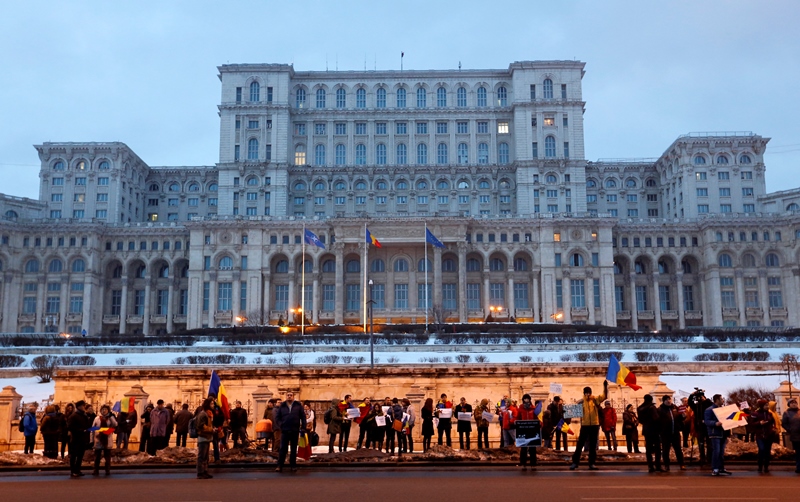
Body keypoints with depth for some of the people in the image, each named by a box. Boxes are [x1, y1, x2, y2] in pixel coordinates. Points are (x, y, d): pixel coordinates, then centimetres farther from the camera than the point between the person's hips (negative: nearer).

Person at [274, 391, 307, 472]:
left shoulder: (298, 406, 4)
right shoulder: (282, 406, 6)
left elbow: (303, 417, 4)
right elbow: (277, 417, 7)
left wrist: (303, 427, -3)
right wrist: (280, 425, -6)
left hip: (295, 431, 0)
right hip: (285, 431, 0)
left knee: (294, 449, 9)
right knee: (283, 449, -1)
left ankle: (293, 465, 16)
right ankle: (280, 465, 3)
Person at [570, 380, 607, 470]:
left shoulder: (595, 399, 1)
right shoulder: (581, 402, 0)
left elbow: (604, 396, -12)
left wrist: (605, 386, -24)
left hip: (594, 425, 1)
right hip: (585, 425, -1)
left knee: (593, 445, 7)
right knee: (580, 444, 2)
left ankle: (591, 463, 13)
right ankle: (575, 462, 8)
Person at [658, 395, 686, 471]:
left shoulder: (675, 408, 9)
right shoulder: (660, 409, -6)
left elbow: (680, 418, 17)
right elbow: (658, 421, -9)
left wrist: (681, 427, 7)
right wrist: (659, 431, -14)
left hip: (675, 432, 4)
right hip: (665, 433, -4)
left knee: (678, 449, 10)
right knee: (665, 450, 3)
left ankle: (681, 464, 17)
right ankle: (666, 465, 11)